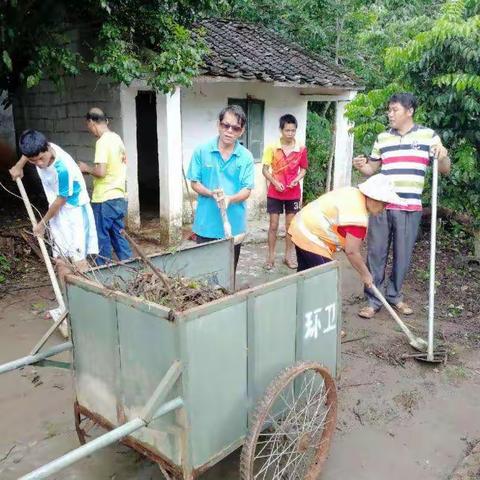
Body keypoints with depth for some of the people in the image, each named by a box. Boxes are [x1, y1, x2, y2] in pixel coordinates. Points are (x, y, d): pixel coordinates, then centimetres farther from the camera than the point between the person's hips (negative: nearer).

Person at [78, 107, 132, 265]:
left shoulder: (102, 142, -16)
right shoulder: (117, 138, 11)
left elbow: (100, 171, -23)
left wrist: (86, 168, -4)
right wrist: (91, 169, 15)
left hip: (104, 200, -8)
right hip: (118, 197, 8)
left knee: (102, 239, 4)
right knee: (118, 236, 15)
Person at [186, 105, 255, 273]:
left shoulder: (246, 157, -3)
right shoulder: (201, 151, -4)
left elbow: (247, 190, -6)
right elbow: (194, 183, -1)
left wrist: (230, 198, -26)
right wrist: (211, 193, -20)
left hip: (233, 224, 1)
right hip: (206, 223, 0)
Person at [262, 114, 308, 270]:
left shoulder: (301, 148, -3)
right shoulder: (272, 147, -8)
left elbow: (303, 169, 8)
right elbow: (265, 169, -4)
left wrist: (296, 180, -11)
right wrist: (275, 182, -18)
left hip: (293, 193, 2)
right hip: (275, 193, -2)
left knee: (290, 225, 9)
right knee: (273, 225, 4)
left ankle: (288, 255, 22)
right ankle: (271, 256, 15)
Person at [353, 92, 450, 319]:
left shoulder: (428, 135, 3)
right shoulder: (382, 138, 9)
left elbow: (444, 170, 2)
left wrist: (443, 157, -21)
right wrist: (362, 166, -6)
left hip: (409, 208, -1)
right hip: (380, 205, 2)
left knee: (403, 255, 9)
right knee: (376, 253, 4)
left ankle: (394, 295, 27)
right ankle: (373, 299, 14)